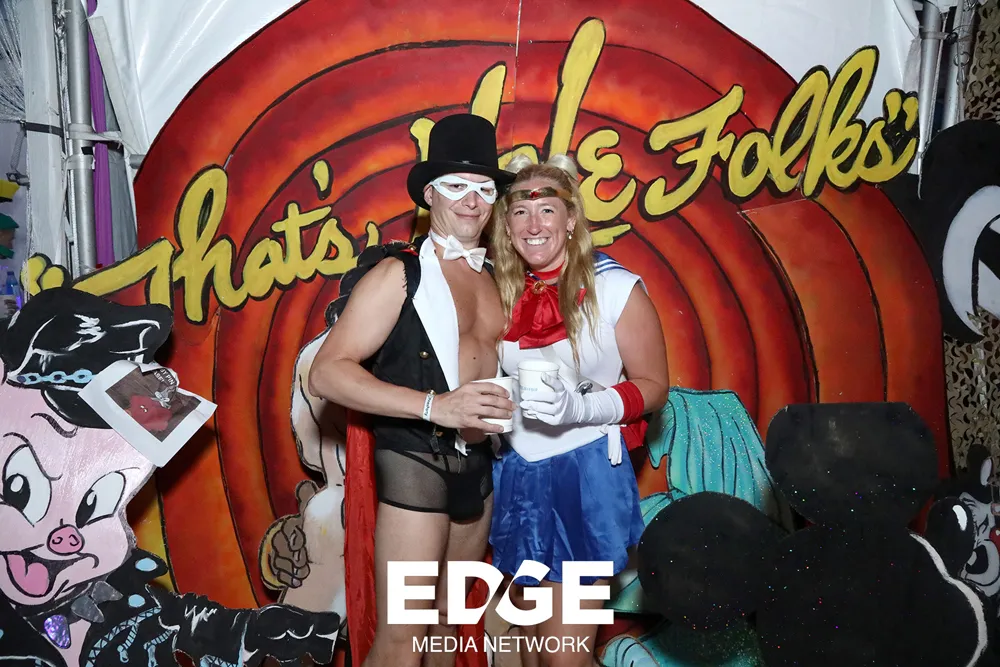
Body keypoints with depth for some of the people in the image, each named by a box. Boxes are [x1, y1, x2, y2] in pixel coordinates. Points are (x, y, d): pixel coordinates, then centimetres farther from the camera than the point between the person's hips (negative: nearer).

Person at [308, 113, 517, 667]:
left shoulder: (493, 278, 10)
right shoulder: (399, 272, -9)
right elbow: (326, 373, -17)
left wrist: (508, 401, 2)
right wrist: (434, 405, -25)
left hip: (477, 463, 6)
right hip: (415, 460, -6)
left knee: (446, 614, 18)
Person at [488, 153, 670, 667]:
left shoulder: (615, 288, -9)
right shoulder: (500, 291, 4)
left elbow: (653, 386, -6)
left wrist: (581, 408, -21)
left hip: (586, 474, -4)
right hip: (517, 476, 5)